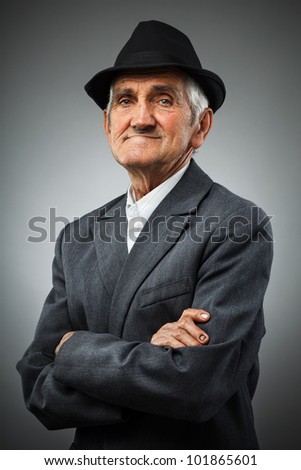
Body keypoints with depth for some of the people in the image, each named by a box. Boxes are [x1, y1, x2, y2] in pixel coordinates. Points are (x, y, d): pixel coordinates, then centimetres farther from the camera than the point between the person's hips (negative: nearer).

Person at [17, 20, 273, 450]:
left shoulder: (239, 227, -18)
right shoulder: (77, 240, -2)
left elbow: (198, 382, -27)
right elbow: (39, 390, -7)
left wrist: (76, 348, -15)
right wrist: (145, 358, -23)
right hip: (94, 455, 4)